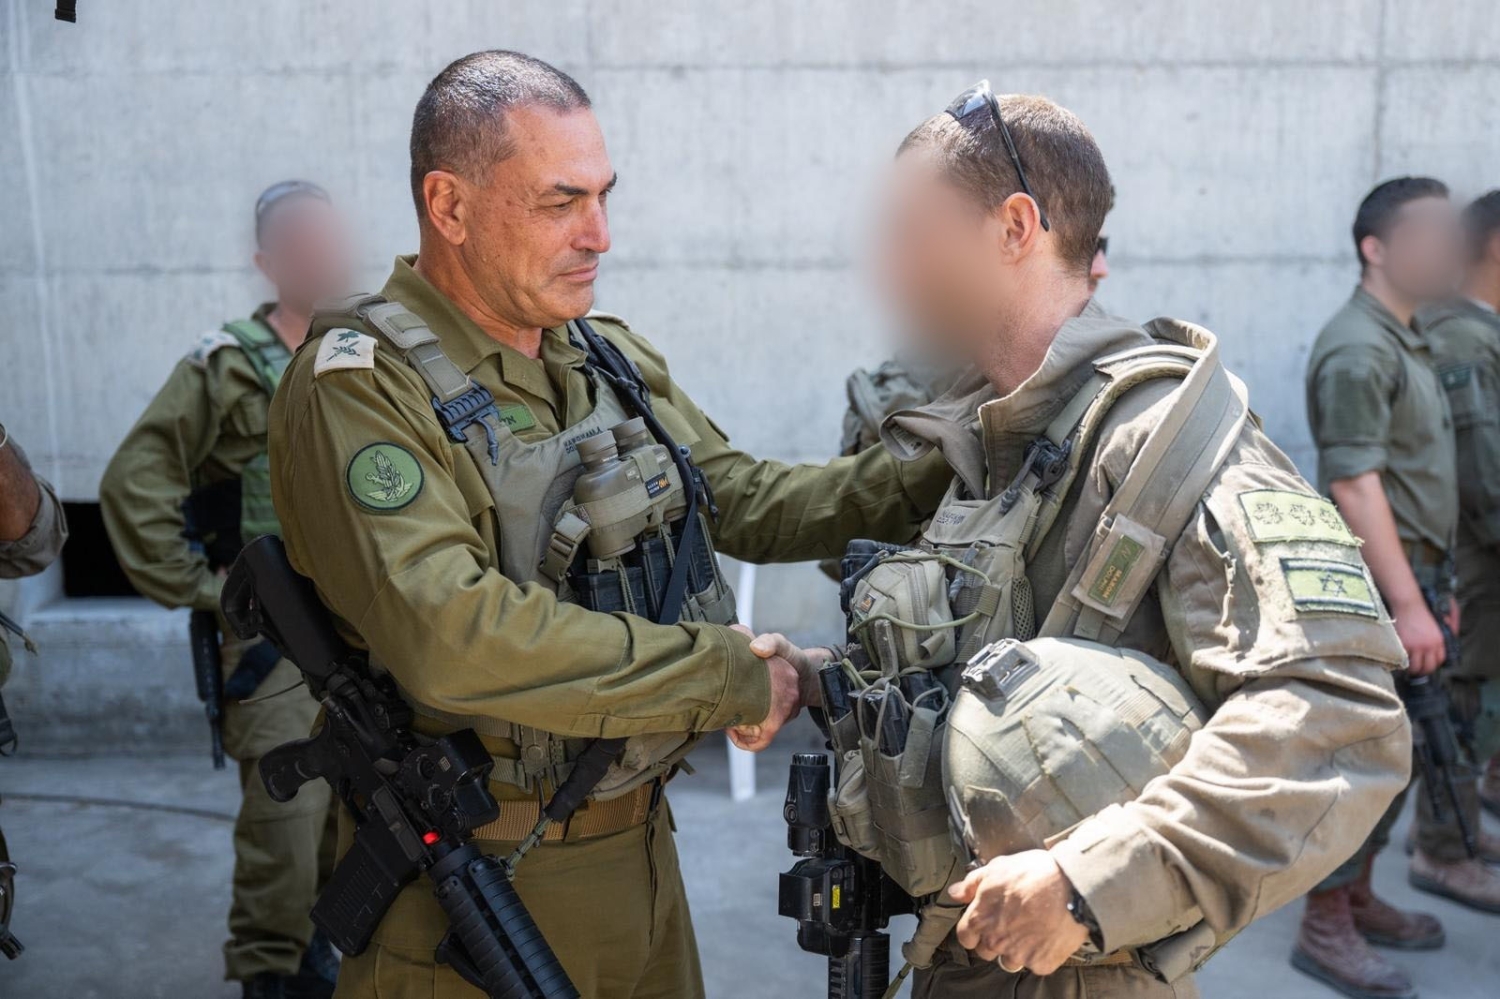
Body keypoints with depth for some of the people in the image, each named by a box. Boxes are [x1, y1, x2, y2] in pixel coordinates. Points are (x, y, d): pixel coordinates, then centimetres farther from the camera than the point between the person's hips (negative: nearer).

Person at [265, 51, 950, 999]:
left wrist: (948, 470, 1)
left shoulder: (614, 357, 5)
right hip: (473, 891, -6)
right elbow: (454, 636, -30)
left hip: (638, 845, 7)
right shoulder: (360, 388, -18)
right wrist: (730, 673, -24)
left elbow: (746, 499, 12)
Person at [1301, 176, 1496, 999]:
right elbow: (1354, 485, -22)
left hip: (1411, 570, 10)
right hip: (1375, 583, -10)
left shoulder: (1407, 343, 16)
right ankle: (1324, 930, 6)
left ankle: (1358, 898, 28)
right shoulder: (1357, 348, -16)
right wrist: (1407, 604, -23)